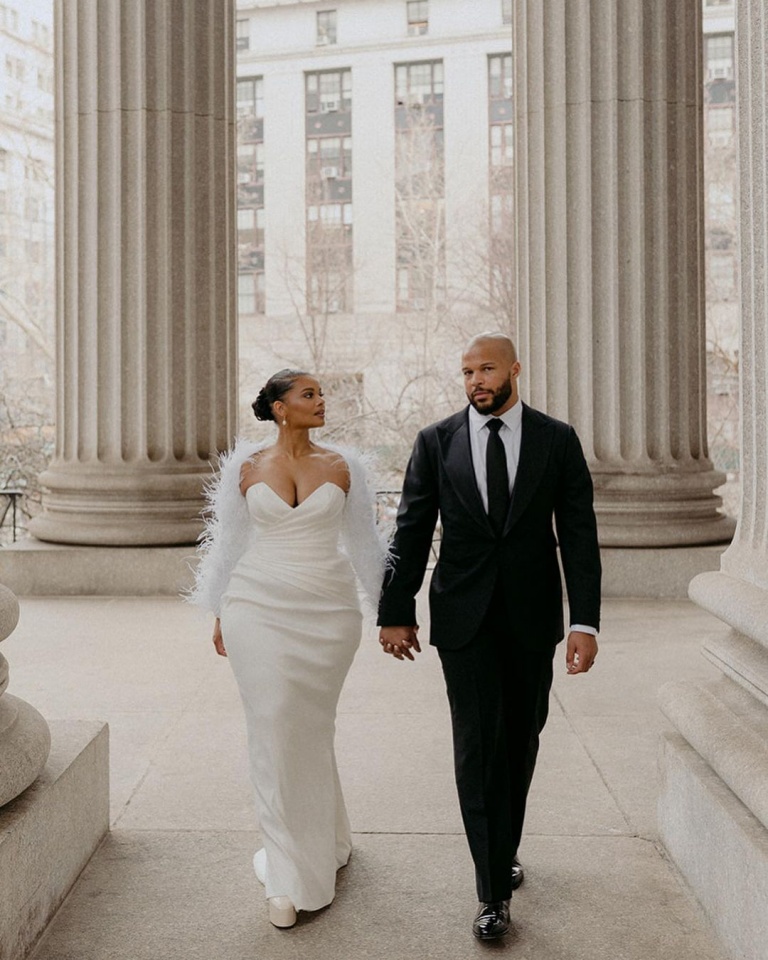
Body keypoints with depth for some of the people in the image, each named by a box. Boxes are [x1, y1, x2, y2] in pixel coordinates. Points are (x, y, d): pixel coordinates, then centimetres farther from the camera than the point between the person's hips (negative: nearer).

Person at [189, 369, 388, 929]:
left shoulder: (341, 467, 4)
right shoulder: (246, 467, 4)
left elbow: (362, 541, 9)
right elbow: (229, 543, 10)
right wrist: (221, 614, 10)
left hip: (328, 611, 0)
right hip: (258, 609, 0)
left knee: (312, 730, 10)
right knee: (273, 730, -2)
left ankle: (321, 847, 33)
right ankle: (292, 873, 9)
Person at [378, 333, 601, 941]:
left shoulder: (557, 440, 0)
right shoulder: (437, 442, 0)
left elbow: (579, 533, -3)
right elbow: (411, 532, 3)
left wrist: (585, 622, -10)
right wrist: (396, 612, 1)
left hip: (532, 617, 1)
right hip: (464, 618, -1)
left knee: (521, 740, 13)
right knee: (479, 744, -4)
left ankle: (504, 848, 35)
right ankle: (494, 890, 4)